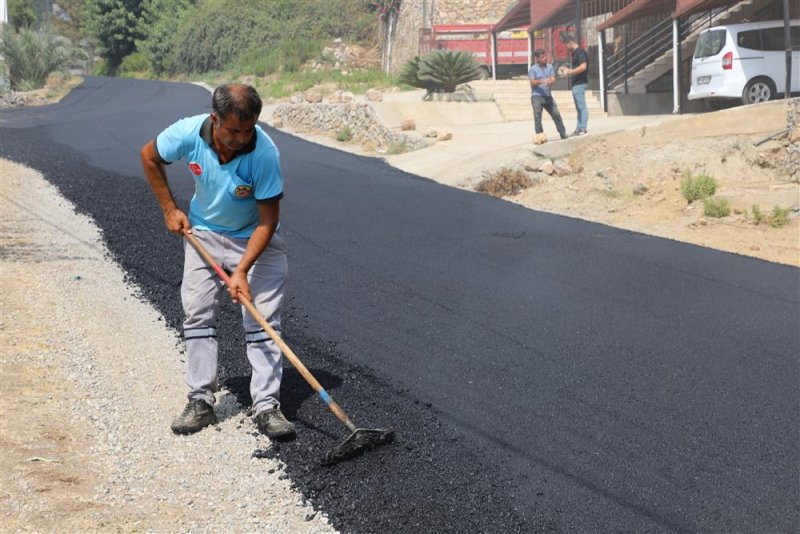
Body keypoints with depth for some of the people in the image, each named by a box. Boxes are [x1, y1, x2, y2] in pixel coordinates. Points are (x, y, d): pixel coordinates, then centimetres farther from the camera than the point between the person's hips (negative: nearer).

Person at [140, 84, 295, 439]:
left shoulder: (265, 153, -32)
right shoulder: (189, 133, -24)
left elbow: (268, 220, -24)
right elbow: (149, 156, -1)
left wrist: (242, 270, -30)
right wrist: (169, 209, -1)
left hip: (255, 238, -3)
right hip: (203, 232, 3)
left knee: (263, 319, -8)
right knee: (198, 313, 0)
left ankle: (266, 406, -5)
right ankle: (201, 402, 8)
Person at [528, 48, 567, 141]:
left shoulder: (550, 67, 11)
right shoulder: (533, 69, -2)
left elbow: (553, 79, 1)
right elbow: (532, 82, -12)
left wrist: (550, 82, -24)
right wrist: (542, 81, -30)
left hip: (548, 96, 4)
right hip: (537, 96, -4)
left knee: (556, 115, 5)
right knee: (537, 117, -6)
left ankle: (563, 134, 14)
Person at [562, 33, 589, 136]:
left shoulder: (580, 52, -12)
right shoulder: (575, 53, 18)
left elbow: (583, 67, -21)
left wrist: (570, 72, -14)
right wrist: (568, 70, 14)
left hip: (580, 83, -11)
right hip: (576, 83, 11)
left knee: (582, 107, -9)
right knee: (579, 107, 11)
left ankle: (583, 128, -9)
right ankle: (579, 129, 15)